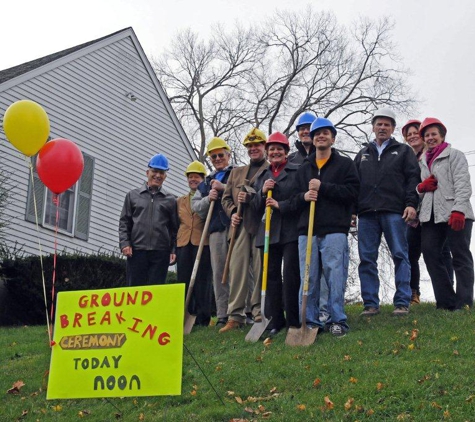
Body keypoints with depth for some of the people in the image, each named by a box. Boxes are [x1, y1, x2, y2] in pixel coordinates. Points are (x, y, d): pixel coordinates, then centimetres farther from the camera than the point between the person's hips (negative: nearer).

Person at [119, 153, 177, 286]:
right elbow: (124, 222, 10)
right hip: (136, 251, 0)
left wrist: (174, 250, 0)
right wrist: (125, 243, -3)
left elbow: (174, 228, 10)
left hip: (160, 252, 0)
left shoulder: (170, 200, 13)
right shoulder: (133, 195, 13)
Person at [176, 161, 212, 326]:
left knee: (202, 281, -3)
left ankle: (203, 318, 1)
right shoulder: (180, 201, 21)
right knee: (184, 281, 3)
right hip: (183, 244, 4)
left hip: (202, 243, -4)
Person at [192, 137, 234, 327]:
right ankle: (222, 315, 6)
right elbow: (195, 205, 20)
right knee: (219, 273, 3)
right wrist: (207, 199, 0)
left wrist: (224, 188, -11)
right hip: (216, 230, 5)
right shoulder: (206, 182, 27)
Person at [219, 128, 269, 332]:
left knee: (260, 271, -4)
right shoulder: (236, 172, 25)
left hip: (261, 226, -5)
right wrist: (232, 212, 4)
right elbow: (226, 197, 22)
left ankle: (260, 314, 3)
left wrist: (251, 198, -13)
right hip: (240, 227, 5)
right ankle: (235, 316, 2)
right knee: (237, 270, 0)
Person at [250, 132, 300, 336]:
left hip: (290, 232, -5)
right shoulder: (262, 176, 19)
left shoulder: (297, 172, 3)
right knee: (271, 275, 4)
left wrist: (281, 205, -14)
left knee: (291, 275, -8)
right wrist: (262, 192, -2)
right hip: (268, 232, 5)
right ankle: (275, 320, 10)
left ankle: (293, 321, -2)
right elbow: (255, 208, 17)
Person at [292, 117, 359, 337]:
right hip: (307, 230, 4)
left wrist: (323, 187, -10)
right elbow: (294, 200, 20)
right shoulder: (303, 168, 22)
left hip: (334, 230, -4)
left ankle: (338, 321, 1)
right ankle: (310, 322, 7)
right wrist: (303, 197, -3)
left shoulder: (345, 164, 10)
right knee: (308, 279, 1)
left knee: (336, 277, -7)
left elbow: (352, 191, -5)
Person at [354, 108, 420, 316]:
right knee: (367, 258, -1)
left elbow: (413, 178, 4)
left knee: (400, 256, -5)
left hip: (394, 212, -3)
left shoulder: (403, 151, 14)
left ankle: (402, 302, -4)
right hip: (367, 213, 3)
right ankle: (370, 303, 3)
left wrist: (411, 203, -9)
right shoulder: (363, 155, 23)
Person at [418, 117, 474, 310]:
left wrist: (458, 210, -21)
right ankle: (446, 302, 2)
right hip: (431, 215, 6)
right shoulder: (423, 162, 23)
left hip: (455, 214, -6)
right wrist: (421, 187, 3)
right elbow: (421, 189, 28)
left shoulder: (455, 155, 5)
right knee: (430, 254, -2)